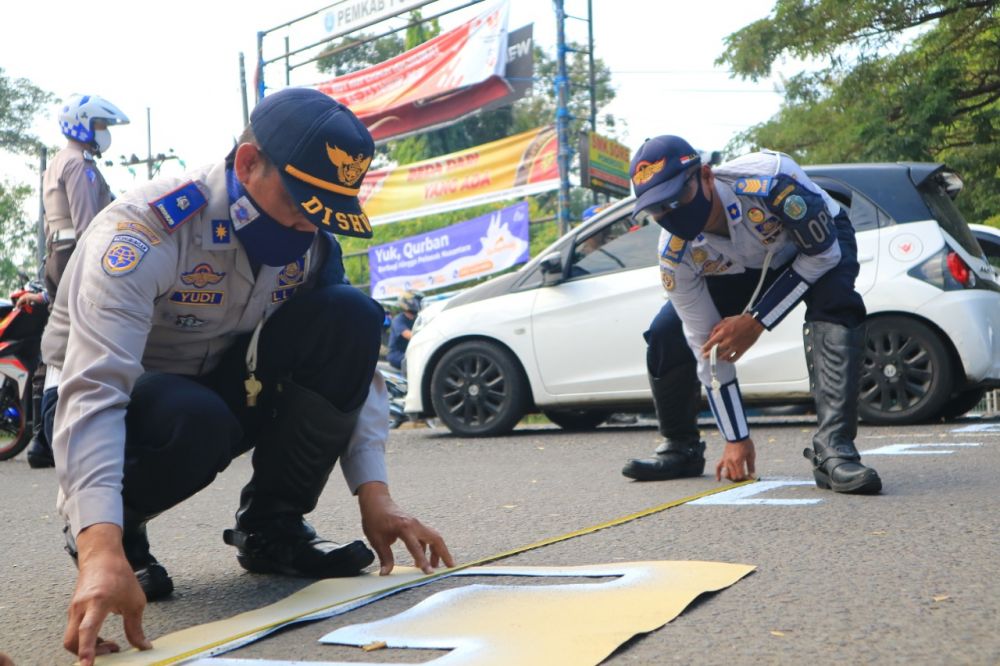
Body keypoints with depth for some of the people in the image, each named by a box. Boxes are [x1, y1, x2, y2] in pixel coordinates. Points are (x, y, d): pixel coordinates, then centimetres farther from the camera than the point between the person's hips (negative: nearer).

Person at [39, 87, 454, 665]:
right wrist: (103, 551, -54)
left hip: (221, 388, 5)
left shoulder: (313, 243, -11)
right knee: (196, 419, -41)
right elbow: (93, 392, -41)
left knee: (351, 317, -20)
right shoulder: (146, 233, -31)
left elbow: (354, 365, -8)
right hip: (119, 401, -5)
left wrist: (374, 494, -21)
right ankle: (104, 532, -6)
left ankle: (272, 526, -7)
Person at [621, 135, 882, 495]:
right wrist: (736, 438, -17)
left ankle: (834, 449, -35)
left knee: (833, 303, -35)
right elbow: (707, 345, -19)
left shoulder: (771, 181, -43)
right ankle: (681, 448, 13)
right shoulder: (676, 255, -28)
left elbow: (822, 254, -26)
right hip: (739, 271, 3)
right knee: (666, 335, -10)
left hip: (820, 245, -3)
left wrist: (757, 321, -30)